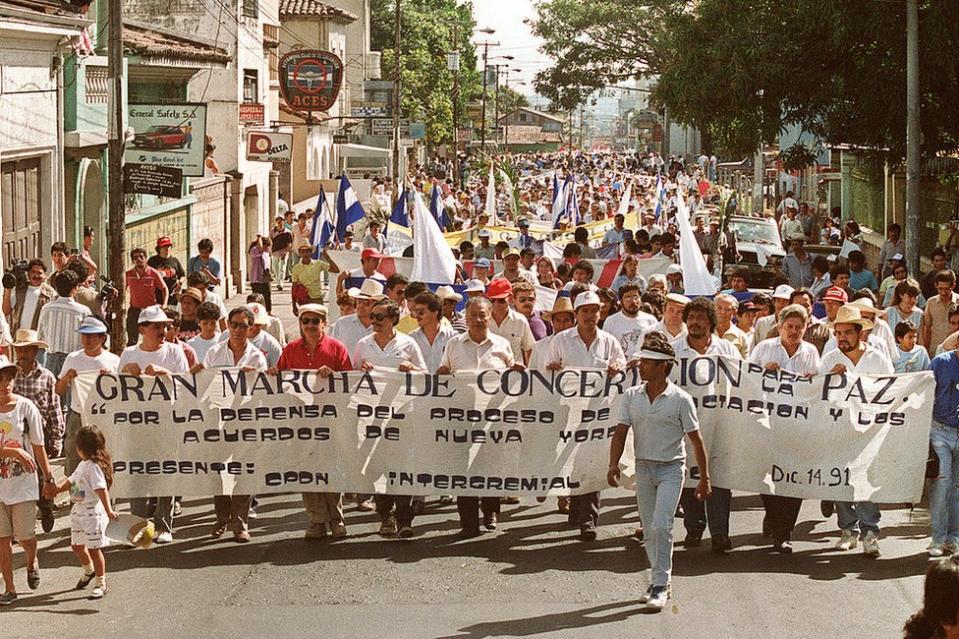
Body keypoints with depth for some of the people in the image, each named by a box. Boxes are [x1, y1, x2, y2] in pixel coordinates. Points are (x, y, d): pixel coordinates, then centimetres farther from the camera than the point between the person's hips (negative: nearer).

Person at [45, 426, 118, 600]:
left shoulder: (94, 466, -19)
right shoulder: (83, 465, 12)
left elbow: (102, 489, -27)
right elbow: (71, 480, 24)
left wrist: (108, 510, -33)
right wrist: (58, 488, 8)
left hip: (93, 512, -10)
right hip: (78, 511, 10)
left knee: (94, 548, -2)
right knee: (77, 546, 19)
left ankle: (101, 583, 10)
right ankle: (89, 570, 44)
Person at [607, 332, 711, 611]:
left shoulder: (680, 399, -9)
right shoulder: (632, 396, 2)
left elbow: (696, 441, -4)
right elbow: (620, 432, 0)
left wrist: (704, 479, -3)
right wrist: (613, 464, -16)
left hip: (671, 468, -5)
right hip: (643, 467, 5)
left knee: (661, 525, -16)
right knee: (649, 528, 10)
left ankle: (660, 586, -11)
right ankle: (659, 580, 23)